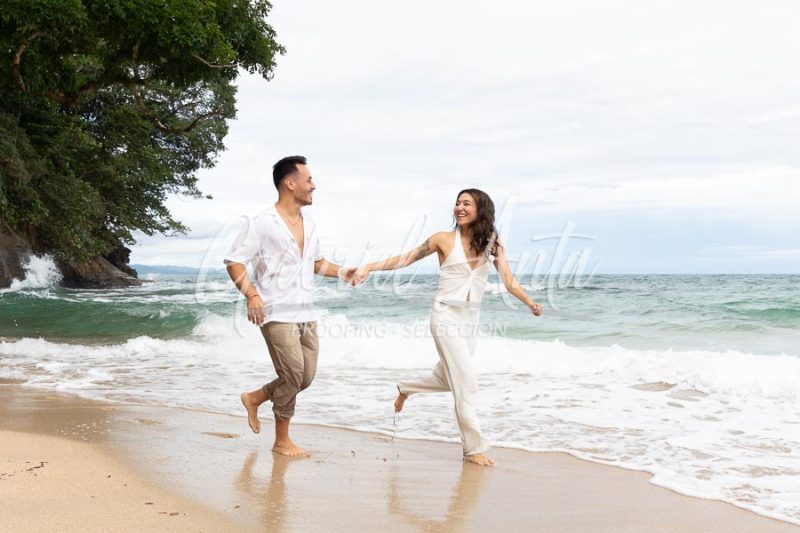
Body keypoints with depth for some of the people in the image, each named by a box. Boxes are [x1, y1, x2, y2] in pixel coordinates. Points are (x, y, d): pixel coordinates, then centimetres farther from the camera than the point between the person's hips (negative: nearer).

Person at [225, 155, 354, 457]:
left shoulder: (309, 224, 14)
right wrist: (251, 294, -24)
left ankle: (254, 399, 31)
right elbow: (234, 261, -9)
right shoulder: (262, 224, -8)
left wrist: (340, 272, 7)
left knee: (305, 378, 8)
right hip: (277, 314, -7)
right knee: (293, 376, -6)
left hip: (306, 315, 7)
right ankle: (282, 442, 12)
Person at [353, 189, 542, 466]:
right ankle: (474, 446, 0)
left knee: (448, 378, 19)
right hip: (446, 317, -5)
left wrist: (530, 302, -20)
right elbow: (405, 259, -5)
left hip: (471, 319, 5)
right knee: (466, 382, -10)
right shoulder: (444, 239, -7)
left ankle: (405, 388, 47)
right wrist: (370, 266, -15)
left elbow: (509, 280, -3)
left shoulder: (491, 244, 2)